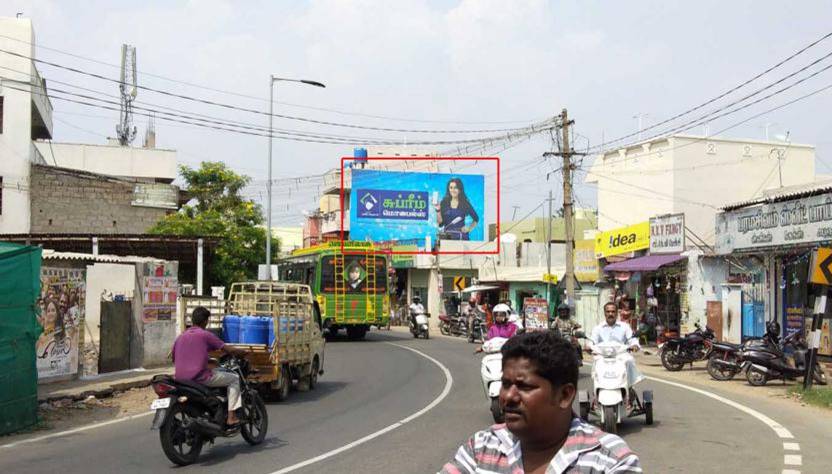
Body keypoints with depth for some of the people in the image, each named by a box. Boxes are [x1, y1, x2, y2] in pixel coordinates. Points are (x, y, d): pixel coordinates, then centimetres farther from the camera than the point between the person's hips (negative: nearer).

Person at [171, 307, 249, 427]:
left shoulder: (181, 337, 14)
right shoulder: (205, 335, -4)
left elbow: (173, 357, 21)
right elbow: (228, 349, -5)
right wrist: (242, 351, 15)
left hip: (180, 377, 7)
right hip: (200, 377, -7)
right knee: (234, 379, 9)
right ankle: (231, 417, 1)